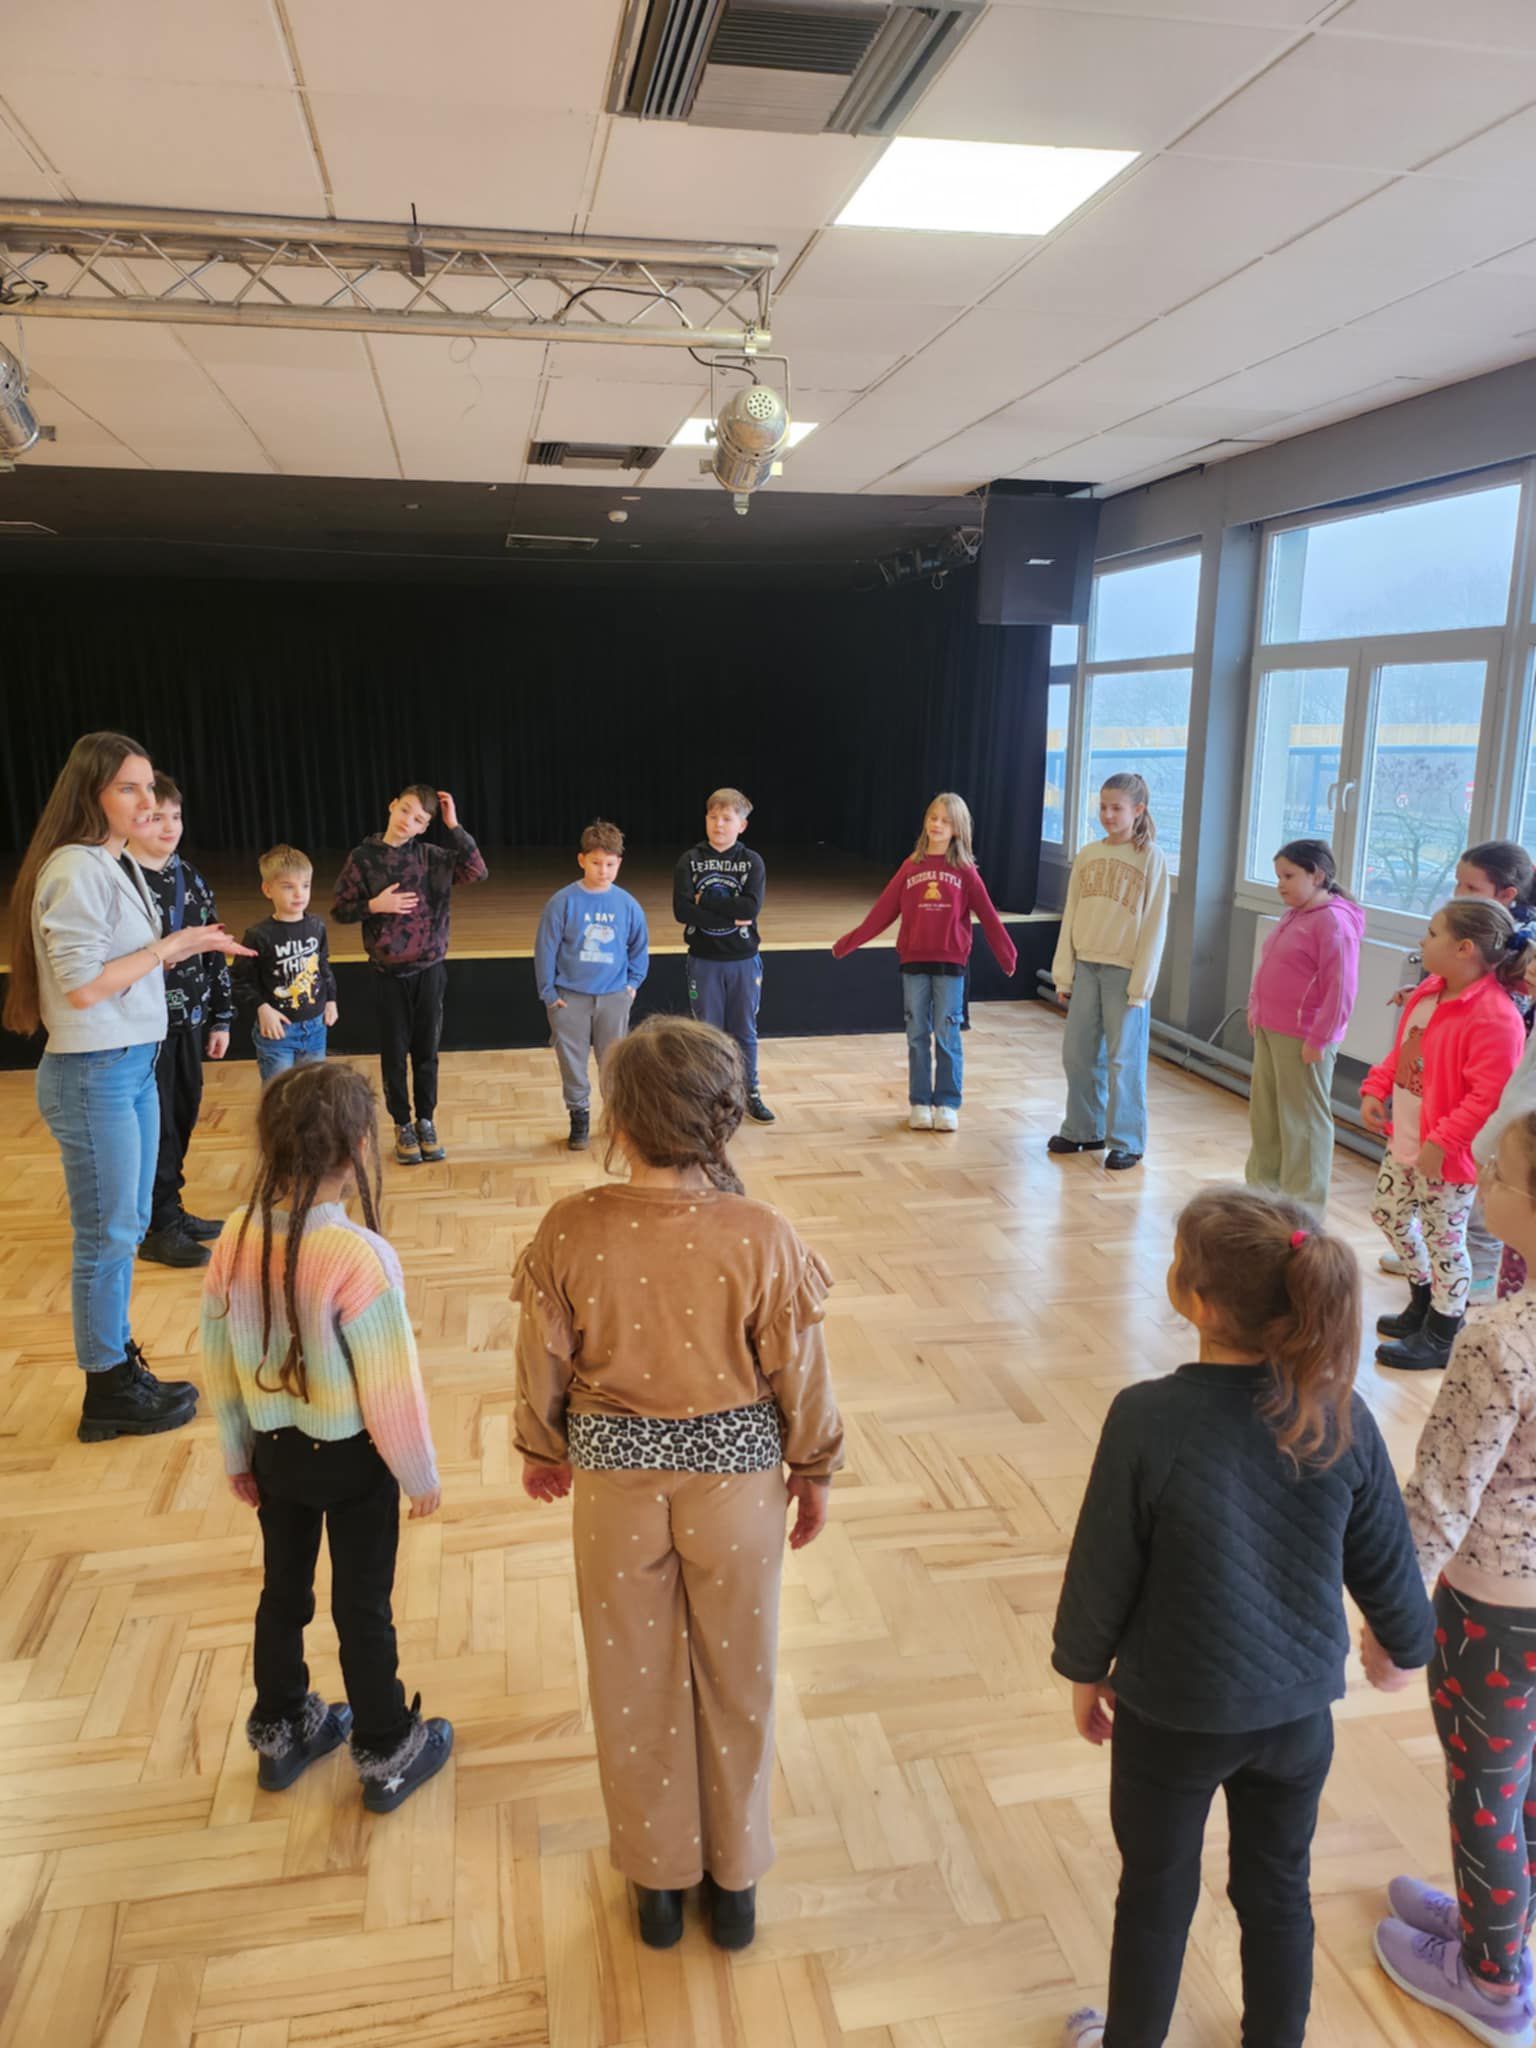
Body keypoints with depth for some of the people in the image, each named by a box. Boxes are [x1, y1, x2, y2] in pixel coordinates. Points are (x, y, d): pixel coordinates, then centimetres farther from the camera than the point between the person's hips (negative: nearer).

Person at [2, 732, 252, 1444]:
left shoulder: (121, 864, 10)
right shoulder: (76, 870, -18)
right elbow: (83, 986, -21)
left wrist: (186, 950, 3)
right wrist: (170, 944, -15)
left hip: (135, 1065, 9)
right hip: (93, 1075, -9)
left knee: (128, 1227, 18)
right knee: (106, 1237, 3)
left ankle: (120, 1362, 32)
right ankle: (109, 1396, 17)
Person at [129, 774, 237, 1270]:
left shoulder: (187, 876, 8)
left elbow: (213, 952, 12)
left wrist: (220, 1017, 12)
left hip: (188, 1021, 7)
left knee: (183, 1116, 15)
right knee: (156, 1126, 2)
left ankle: (171, 1212, 30)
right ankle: (159, 1227, 15)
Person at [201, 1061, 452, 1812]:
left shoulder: (236, 1237, -11)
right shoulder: (359, 1256, -29)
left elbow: (217, 1360, 0)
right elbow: (391, 1386, -22)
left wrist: (237, 1456, 14)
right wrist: (419, 1473, -7)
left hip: (276, 1450, 5)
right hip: (352, 1458, -5)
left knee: (283, 1593, 23)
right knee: (363, 1607, 12)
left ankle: (279, 1735, 43)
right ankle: (386, 1756, 30)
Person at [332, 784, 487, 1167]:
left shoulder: (432, 857, -3)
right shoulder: (363, 858, -6)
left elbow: (478, 872, -15)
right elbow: (340, 911, 0)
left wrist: (454, 826, -16)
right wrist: (374, 906, -18)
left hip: (430, 969, 1)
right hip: (389, 972, -1)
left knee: (426, 1049, 11)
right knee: (394, 1052, 9)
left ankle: (426, 1122, 26)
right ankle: (403, 1126, 24)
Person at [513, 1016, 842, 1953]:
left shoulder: (572, 1231, -19)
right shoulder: (763, 1236, -21)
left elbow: (544, 1363, -5)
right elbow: (799, 1373, -10)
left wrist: (543, 1450, 14)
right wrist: (815, 1470, 8)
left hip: (616, 1479, 1)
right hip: (736, 1478, 0)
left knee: (636, 1683, 22)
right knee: (736, 1680, 21)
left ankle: (658, 1877, 42)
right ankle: (736, 1881, 41)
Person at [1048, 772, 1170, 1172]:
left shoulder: (1151, 859, -5)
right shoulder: (1087, 855, 7)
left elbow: (1155, 926, -7)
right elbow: (1071, 916, 10)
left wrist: (1140, 984, -11)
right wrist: (1063, 972, 6)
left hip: (1125, 971, -5)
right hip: (1086, 966, 5)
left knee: (1124, 1057, 1)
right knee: (1077, 1053, 9)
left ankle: (1126, 1142, 11)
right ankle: (1083, 1130, 24)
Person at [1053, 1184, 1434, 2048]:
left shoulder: (1148, 1418, -28)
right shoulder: (1342, 1416, -17)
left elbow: (1103, 1565, -16)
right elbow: (1385, 1560, -3)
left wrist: (1085, 1668, 3)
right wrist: (1409, 1643, 19)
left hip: (1172, 1712, -3)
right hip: (1298, 1709, 3)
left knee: (1157, 1893, 21)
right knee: (1278, 1891, 26)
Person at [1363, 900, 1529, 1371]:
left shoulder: (1493, 1017, -25)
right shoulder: (1427, 993, 3)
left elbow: (1490, 1096, -27)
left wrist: (1441, 1143, -27)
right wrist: (1376, 1088, 3)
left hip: (1446, 1156, -9)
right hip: (1404, 1141, 9)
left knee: (1444, 1240, 5)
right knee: (1388, 1215, 22)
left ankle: (1441, 1338, 23)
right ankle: (1423, 1304, 43)